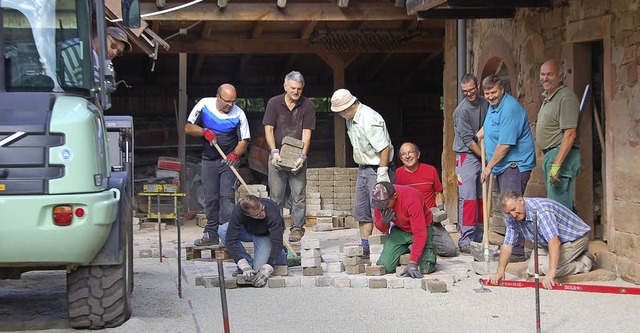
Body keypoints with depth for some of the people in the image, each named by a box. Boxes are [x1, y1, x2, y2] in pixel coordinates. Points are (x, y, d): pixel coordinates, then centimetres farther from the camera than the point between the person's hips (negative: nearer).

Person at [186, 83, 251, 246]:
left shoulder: (239, 114, -11)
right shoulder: (204, 105, -7)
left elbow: (243, 141, -8)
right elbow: (188, 127, -1)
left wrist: (235, 154, -27)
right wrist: (204, 131, -19)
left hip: (228, 161, -2)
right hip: (208, 160, 3)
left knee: (227, 197, -13)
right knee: (210, 199, 6)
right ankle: (211, 234, 15)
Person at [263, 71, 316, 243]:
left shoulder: (308, 105, 0)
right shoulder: (274, 103, 1)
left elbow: (306, 133, -5)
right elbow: (268, 129, -2)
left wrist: (302, 156, -16)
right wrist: (274, 152, -14)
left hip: (297, 157, 0)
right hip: (277, 156, 0)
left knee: (299, 194, -2)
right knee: (276, 194, 2)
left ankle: (297, 228, 5)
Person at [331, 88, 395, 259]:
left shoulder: (370, 120, -23)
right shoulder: (350, 118, 6)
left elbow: (385, 148, -24)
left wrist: (382, 176, -24)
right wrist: (361, 167, 18)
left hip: (377, 169, -10)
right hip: (363, 168, 10)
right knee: (362, 212, 12)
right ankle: (365, 250, 20)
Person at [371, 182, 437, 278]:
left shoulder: (411, 200, -35)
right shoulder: (379, 200, -17)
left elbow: (420, 233, -35)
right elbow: (382, 228, -3)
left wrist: (412, 263, -39)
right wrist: (384, 222, -29)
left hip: (422, 227, -5)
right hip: (399, 230, 5)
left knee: (425, 268, -22)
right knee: (384, 266, -11)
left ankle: (430, 250, 13)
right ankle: (405, 251, 20)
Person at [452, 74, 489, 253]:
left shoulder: (485, 103, 7)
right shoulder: (462, 110, -15)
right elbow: (468, 140, -15)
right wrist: (485, 156, -12)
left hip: (482, 155, 7)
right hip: (466, 156, -7)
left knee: (481, 197, 10)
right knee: (468, 198, -11)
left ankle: (479, 237, 17)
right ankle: (465, 240, -11)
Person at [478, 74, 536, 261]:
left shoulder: (509, 109, -20)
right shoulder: (493, 106, 13)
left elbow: (504, 145, -22)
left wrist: (489, 167, -15)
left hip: (515, 165, -10)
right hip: (503, 166, 10)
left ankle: (517, 252, -13)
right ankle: (510, 247, 20)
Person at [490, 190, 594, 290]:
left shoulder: (540, 209, -36)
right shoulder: (512, 219, -11)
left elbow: (554, 242, -43)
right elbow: (507, 245, -5)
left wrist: (551, 273, -50)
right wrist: (500, 271, -18)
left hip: (575, 237, -8)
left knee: (548, 268, -23)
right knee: (533, 270, -3)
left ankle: (585, 261, -2)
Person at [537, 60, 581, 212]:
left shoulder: (566, 97, -13)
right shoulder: (547, 97, 20)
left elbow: (570, 134, -21)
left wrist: (557, 165, -26)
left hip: (562, 155, -10)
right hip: (549, 154, 10)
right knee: (567, 206, 13)